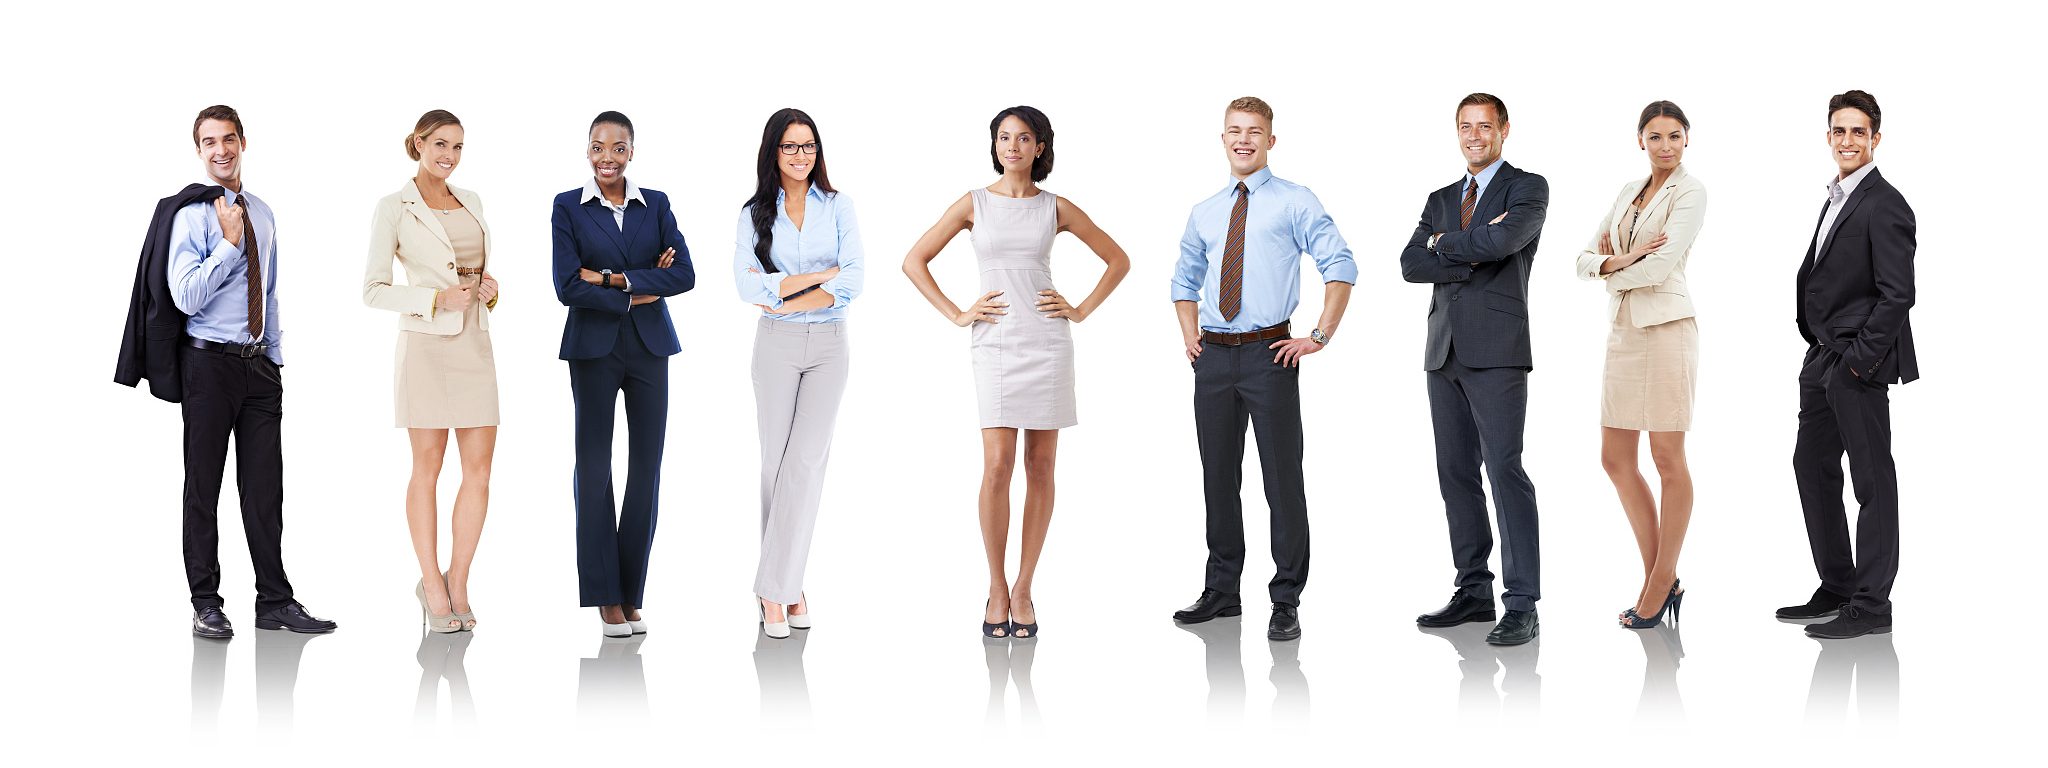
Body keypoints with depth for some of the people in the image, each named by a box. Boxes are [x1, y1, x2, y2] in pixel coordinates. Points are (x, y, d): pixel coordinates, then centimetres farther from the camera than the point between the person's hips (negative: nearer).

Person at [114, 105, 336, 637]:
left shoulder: (262, 215, 12)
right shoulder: (191, 215, -8)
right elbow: (185, 297, -16)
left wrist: (275, 358, 15)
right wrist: (229, 244, -17)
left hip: (259, 364, 6)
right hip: (209, 362, -5)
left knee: (265, 487, 7)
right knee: (204, 486, 3)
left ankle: (275, 602, 12)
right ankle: (206, 605, 10)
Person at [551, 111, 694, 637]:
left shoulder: (656, 205, 7)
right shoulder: (568, 208, 0)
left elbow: (685, 275, -4)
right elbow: (568, 287, -8)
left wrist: (616, 279, -12)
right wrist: (637, 295, -9)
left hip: (648, 349, 2)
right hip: (593, 349, -2)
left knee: (647, 470, 1)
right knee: (594, 469, 1)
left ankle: (632, 596, 9)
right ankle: (606, 597, 8)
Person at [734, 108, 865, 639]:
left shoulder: (838, 207, 4)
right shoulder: (755, 213, 4)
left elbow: (853, 281, -7)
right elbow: (748, 286, -8)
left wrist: (782, 299, -12)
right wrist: (819, 276, -11)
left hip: (829, 344, 0)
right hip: (777, 345, 0)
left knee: (807, 460, -7)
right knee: (777, 459, 2)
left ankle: (776, 588, -6)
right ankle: (788, 585, 9)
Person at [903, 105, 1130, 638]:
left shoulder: (1057, 209, 6)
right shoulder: (974, 204, 5)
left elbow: (1118, 260, 14)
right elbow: (914, 261, 8)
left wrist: (1082, 310, 5)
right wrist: (957, 314, 1)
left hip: (1048, 343, 1)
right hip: (995, 345, -1)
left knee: (1040, 468, 2)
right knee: (997, 465, -10)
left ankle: (1023, 591, 11)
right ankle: (996, 590, 3)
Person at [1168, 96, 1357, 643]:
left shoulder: (1295, 203, 0)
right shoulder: (1204, 213, 15)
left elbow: (1341, 267, -4)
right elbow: (1184, 280, 27)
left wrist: (1320, 337, -10)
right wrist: (1189, 335, 12)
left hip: (1269, 355, -5)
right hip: (1213, 357, 5)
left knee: (1283, 479, -3)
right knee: (1218, 478, 11)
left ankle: (1286, 603, 3)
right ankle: (1221, 592, 22)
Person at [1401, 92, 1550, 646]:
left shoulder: (1528, 188, 2)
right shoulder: (1441, 200, 19)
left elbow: (1501, 239, -18)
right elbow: (1410, 264, 5)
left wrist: (1443, 243, -1)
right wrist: (1471, 257, -8)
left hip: (1497, 351, -7)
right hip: (1445, 351, 7)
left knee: (1505, 469, -12)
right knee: (1456, 473, 8)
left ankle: (1522, 606, -11)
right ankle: (1473, 592, 16)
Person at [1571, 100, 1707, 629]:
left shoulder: (1690, 191, -7)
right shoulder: (1629, 192, 15)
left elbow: (1660, 266, -18)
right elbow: (1585, 259, 10)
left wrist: (1609, 268, -2)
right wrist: (1621, 261, -11)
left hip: (1666, 328, -8)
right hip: (1623, 330, 8)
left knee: (1668, 458, 0)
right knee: (1616, 459, 8)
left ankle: (1661, 582, 9)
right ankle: (1661, 577, 19)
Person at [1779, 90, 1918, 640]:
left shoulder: (1885, 206, -13)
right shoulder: (1837, 198, 16)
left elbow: (1897, 294, -18)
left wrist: (1860, 358, -19)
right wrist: (1817, 343, 12)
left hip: (1859, 365, -10)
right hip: (1822, 358, 10)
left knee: (1872, 480, -3)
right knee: (1812, 466, 15)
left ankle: (1871, 605, 2)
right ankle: (1836, 589, 26)